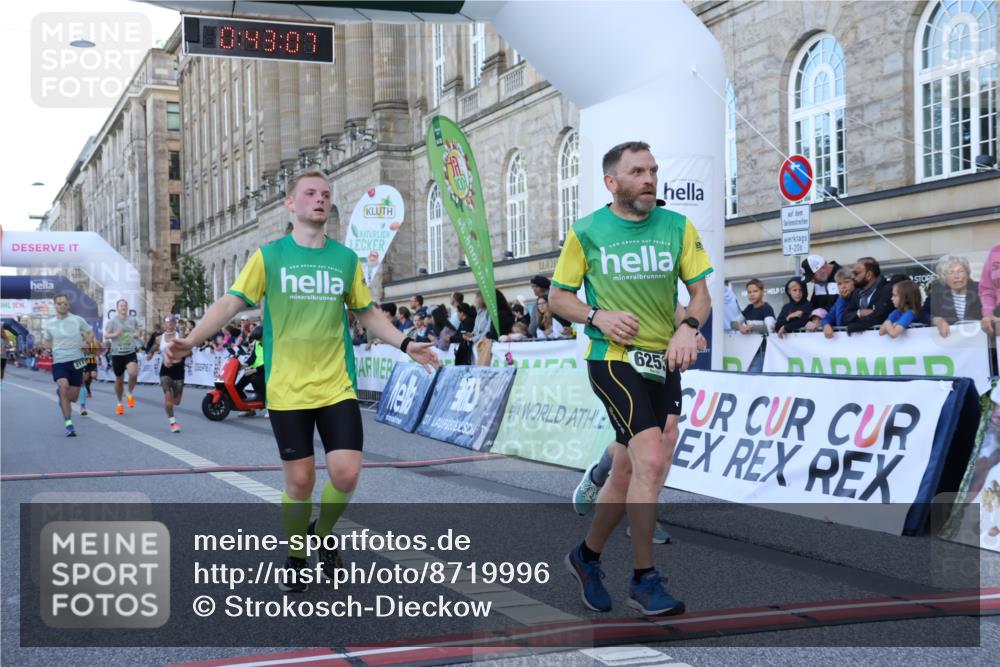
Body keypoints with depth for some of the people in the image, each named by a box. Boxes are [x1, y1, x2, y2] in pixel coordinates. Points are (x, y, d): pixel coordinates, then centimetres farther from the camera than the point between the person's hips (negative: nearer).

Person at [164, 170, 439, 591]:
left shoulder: (346, 258, 6)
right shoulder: (268, 256, -1)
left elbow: (368, 314, 16)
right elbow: (230, 303, -5)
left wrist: (404, 344, 4)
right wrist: (191, 341, -18)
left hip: (337, 387, 2)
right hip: (287, 391, -2)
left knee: (346, 473, -7)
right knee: (299, 481, 2)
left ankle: (322, 535, 23)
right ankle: (295, 558, 26)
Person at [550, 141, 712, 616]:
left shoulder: (678, 227, 6)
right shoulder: (586, 232, -1)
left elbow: (700, 293, 7)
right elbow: (558, 296, 6)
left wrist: (688, 327, -13)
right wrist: (598, 316, -12)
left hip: (664, 361, 4)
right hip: (613, 358, -4)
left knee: (628, 472, 11)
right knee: (652, 461, -18)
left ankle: (587, 556, 33)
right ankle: (644, 580, -5)